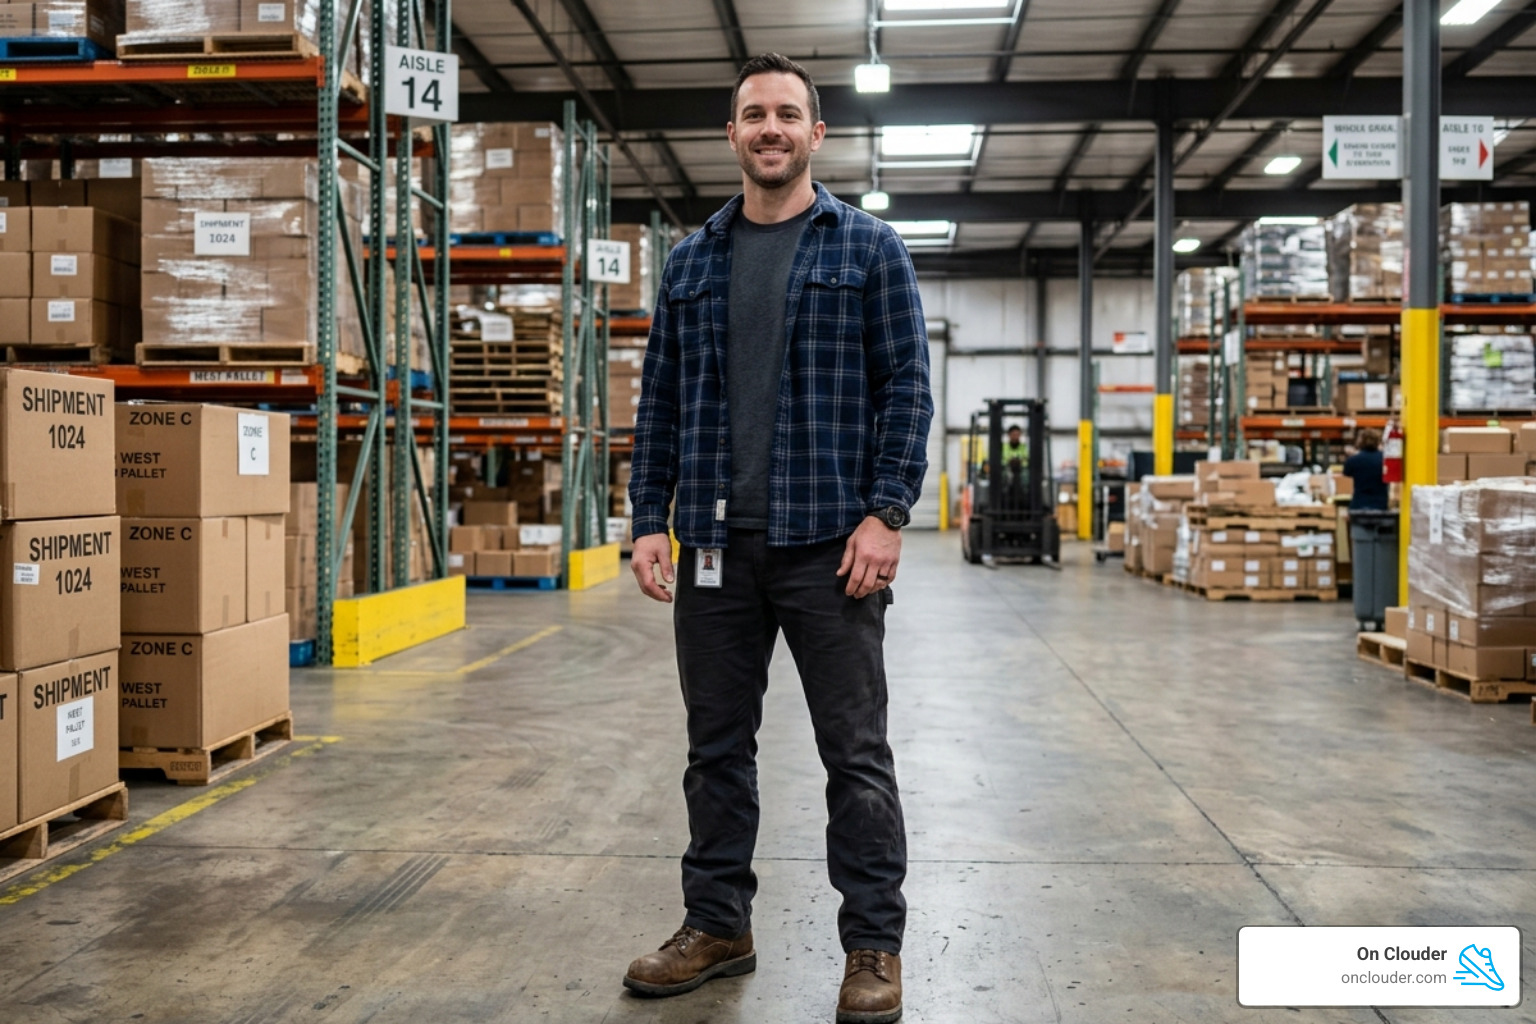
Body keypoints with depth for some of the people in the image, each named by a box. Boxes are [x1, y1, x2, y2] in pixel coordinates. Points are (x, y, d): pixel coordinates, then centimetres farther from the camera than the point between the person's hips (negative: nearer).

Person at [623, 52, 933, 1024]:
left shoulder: (869, 247, 3)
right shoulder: (692, 259, 13)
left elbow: (907, 386, -3)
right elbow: (662, 399, 12)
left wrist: (885, 514, -12)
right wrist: (650, 519, 4)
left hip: (829, 542, -3)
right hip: (716, 544, 4)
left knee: (855, 751, 3)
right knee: (717, 747, 12)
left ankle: (875, 944, 16)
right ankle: (718, 925, 26)